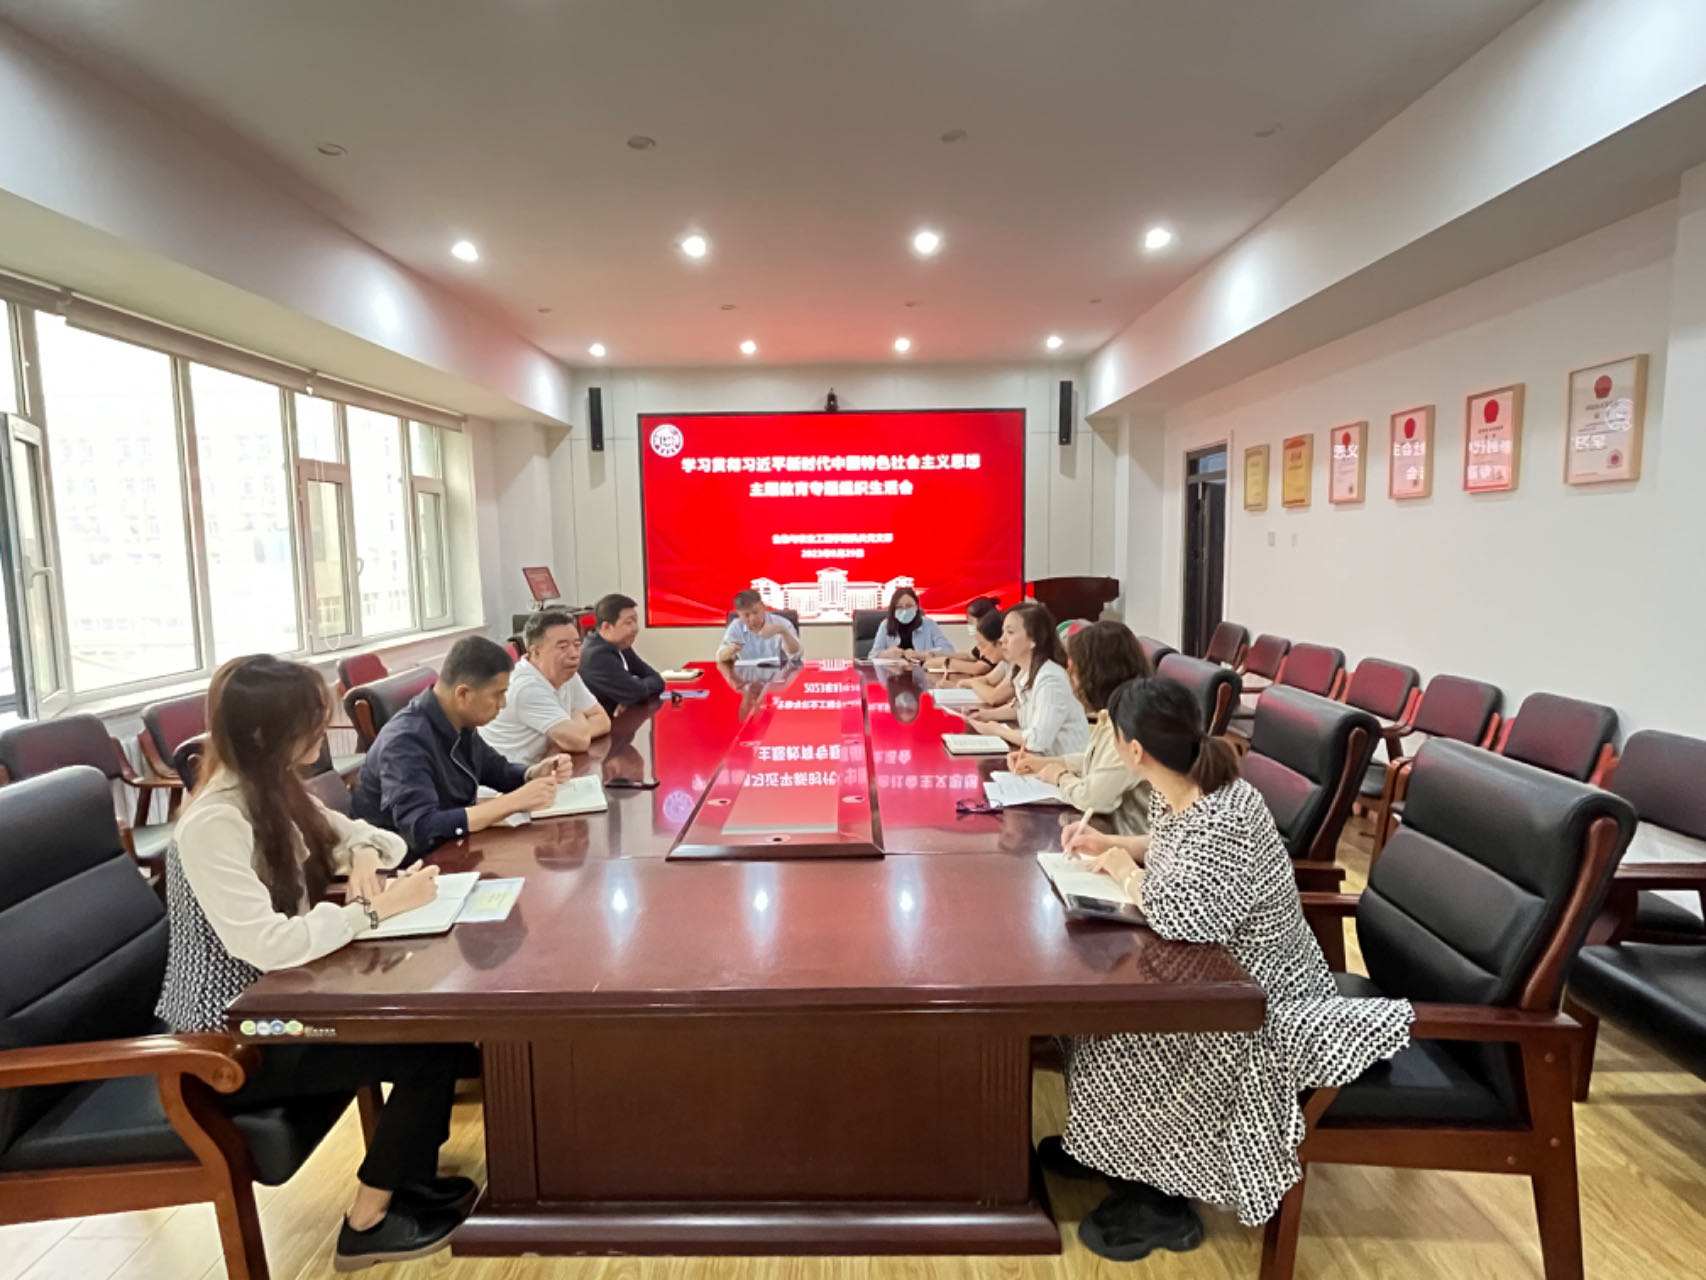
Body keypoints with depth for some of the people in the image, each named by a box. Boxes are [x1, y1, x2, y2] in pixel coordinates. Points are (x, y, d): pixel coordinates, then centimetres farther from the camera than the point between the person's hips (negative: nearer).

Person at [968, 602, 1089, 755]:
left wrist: (997, 730, -11)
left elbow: (1038, 741, -26)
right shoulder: (1024, 675, 5)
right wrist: (990, 718, 0)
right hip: (1045, 760, 7)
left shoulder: (1050, 680, -21)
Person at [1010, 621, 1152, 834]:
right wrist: (1045, 762, 14)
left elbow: (1093, 798, -26)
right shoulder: (1111, 715, 6)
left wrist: (1060, 776, -7)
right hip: (1104, 826, 9)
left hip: (1123, 843, -9)